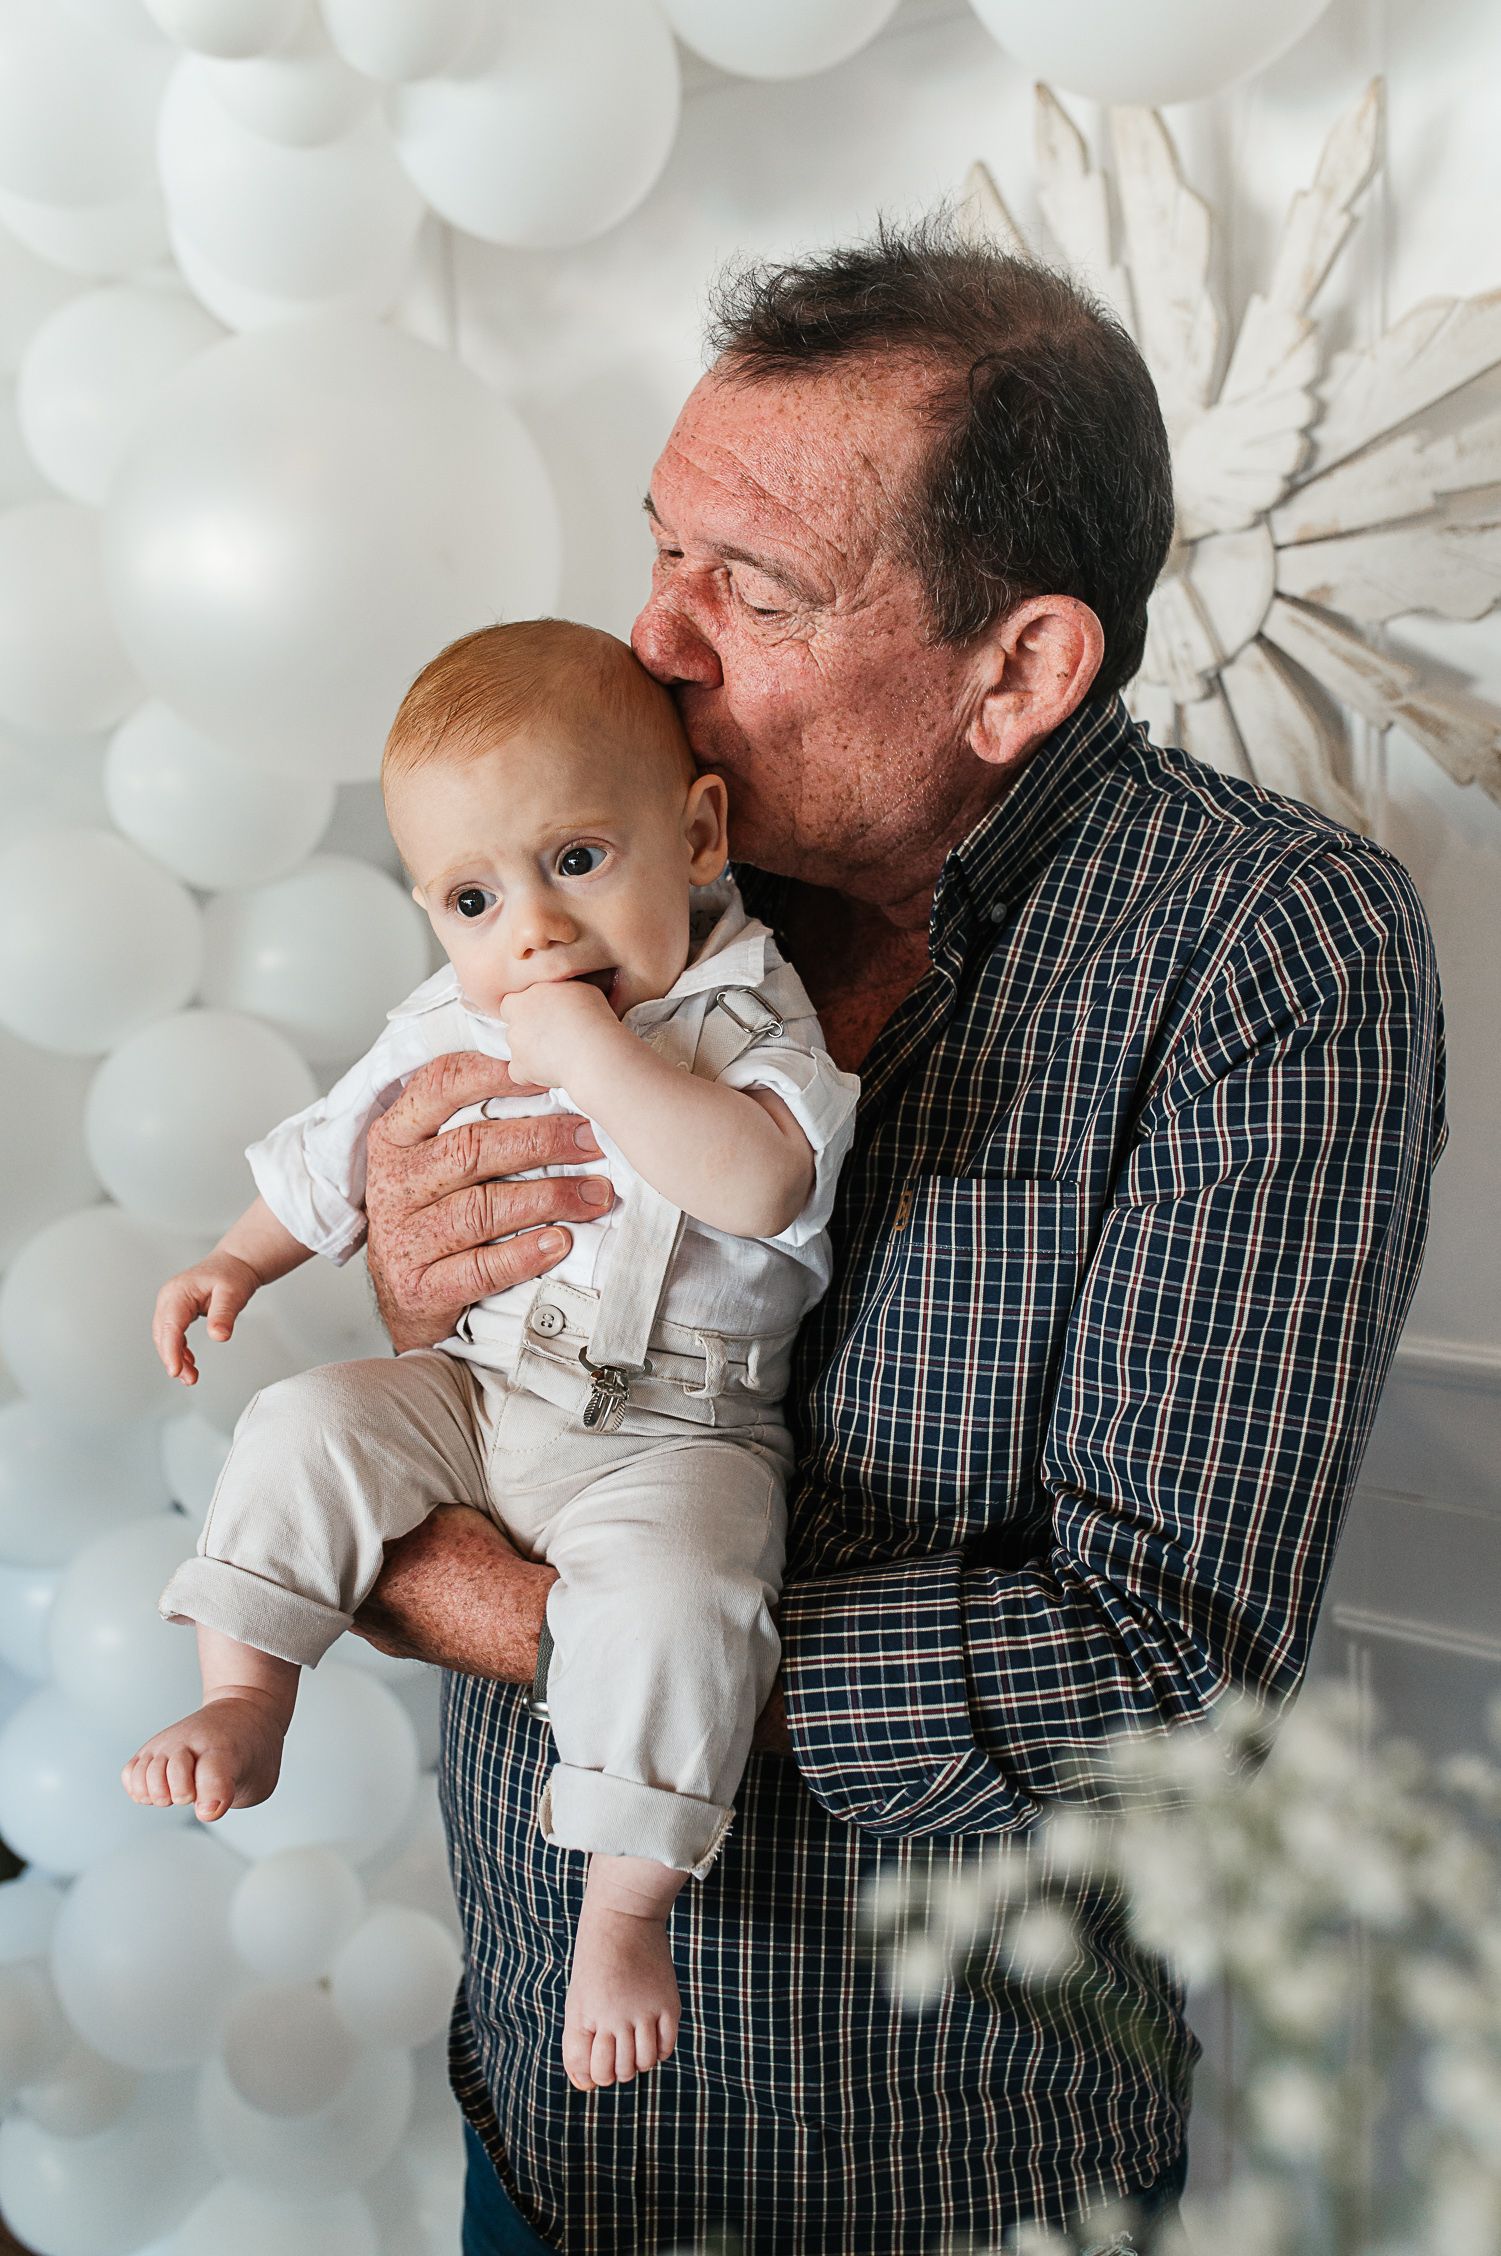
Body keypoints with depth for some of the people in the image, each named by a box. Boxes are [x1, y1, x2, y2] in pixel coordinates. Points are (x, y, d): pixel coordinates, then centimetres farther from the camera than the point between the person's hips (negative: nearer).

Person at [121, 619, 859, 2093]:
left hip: (674, 1435, -5)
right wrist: (241, 1260, 11)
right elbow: (335, 1157, 21)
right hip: (475, 1396, 5)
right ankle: (243, 1707, 2)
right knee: (305, 1430, -13)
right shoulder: (444, 1032, 3)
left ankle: (624, 1914, -14)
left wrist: (593, 1049, -32)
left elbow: (759, 1183, -35)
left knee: (665, 1595, -30)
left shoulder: (747, 1019, -14)